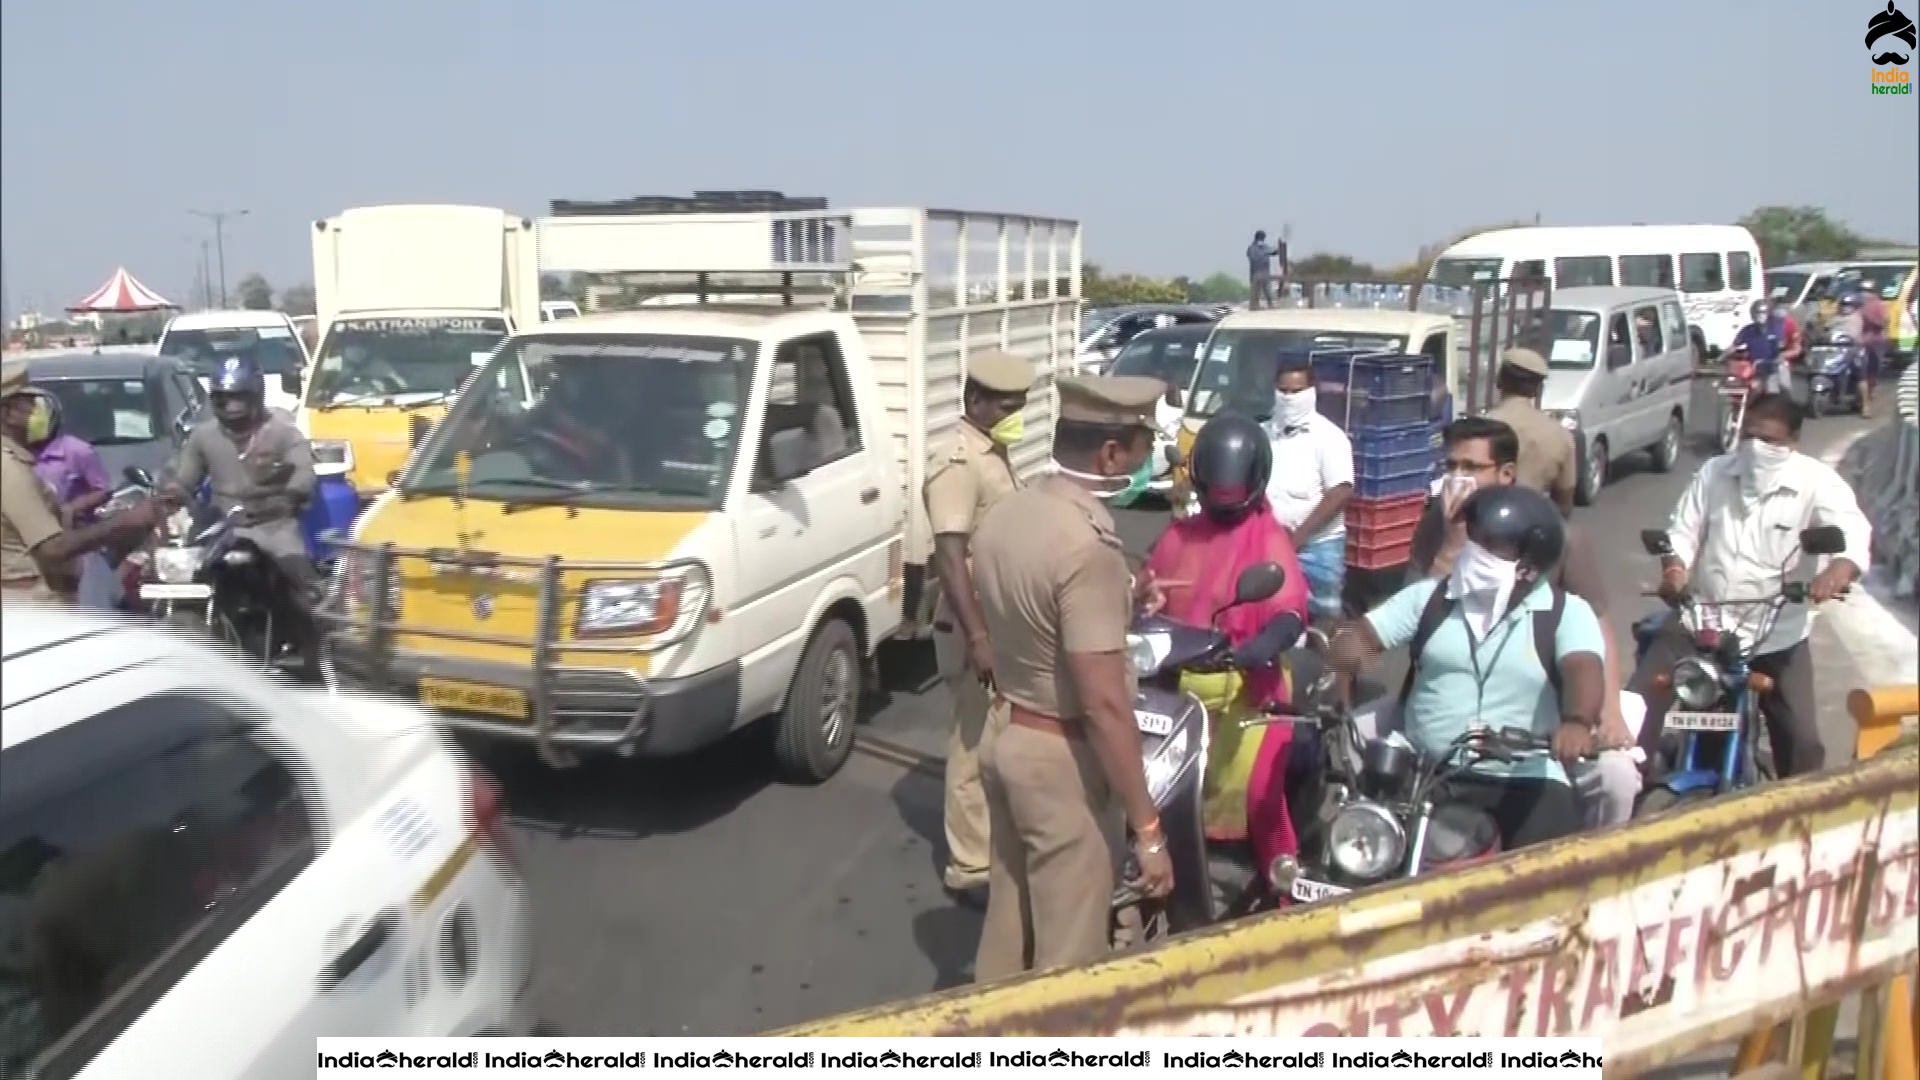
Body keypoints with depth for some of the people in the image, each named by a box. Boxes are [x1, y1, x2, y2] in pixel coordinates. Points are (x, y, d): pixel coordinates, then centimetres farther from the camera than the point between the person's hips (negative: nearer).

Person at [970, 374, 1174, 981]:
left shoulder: (1002, 516, 2)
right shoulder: (1087, 545, -24)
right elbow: (1103, 704, -26)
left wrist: (1117, 605, 15)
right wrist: (1147, 828, -21)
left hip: (1005, 733, 9)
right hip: (1064, 757, -9)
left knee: (1009, 916, 22)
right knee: (1069, 948, 5)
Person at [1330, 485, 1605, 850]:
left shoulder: (1566, 612, 2)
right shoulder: (1429, 596, 11)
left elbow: (1583, 669, -15)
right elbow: (1366, 631, 8)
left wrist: (1577, 722, -39)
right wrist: (1348, 643, -19)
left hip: (1524, 779, -2)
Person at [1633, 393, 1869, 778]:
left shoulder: (1816, 481, -6)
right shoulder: (1714, 472, 4)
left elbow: (1853, 529, -20)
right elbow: (1683, 530, 5)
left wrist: (1840, 568, -43)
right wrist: (1674, 567, -18)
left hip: (1776, 635, -2)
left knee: (1802, 741, -1)